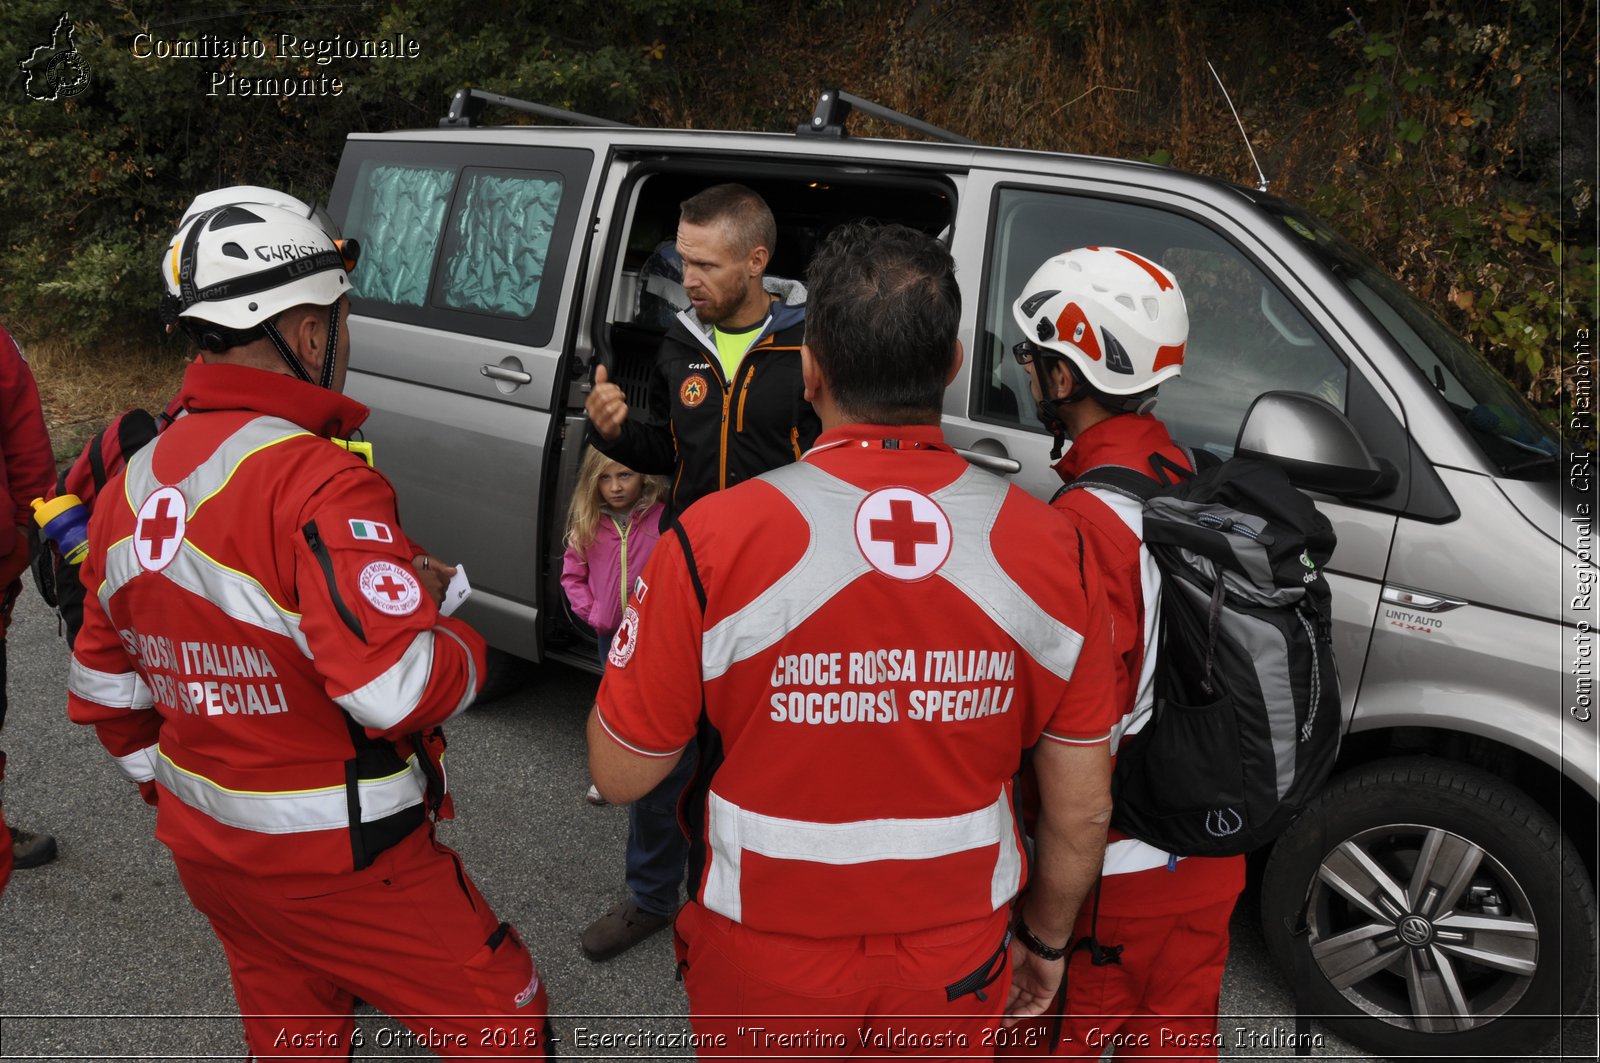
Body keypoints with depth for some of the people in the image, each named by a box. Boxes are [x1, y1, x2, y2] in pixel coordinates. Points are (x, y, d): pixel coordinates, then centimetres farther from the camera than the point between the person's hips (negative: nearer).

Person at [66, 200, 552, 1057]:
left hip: (203, 850, 9)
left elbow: (103, 686, 12)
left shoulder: (134, 481, 3)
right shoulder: (318, 483, -25)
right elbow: (402, 691, -31)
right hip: (338, 860, -8)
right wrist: (460, 640, -11)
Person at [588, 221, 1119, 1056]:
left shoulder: (715, 543, -24)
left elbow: (619, 775, -12)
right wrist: (1045, 939, 12)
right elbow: (1082, 809, -6)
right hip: (954, 971, 2)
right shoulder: (1050, 551, -16)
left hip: (768, 970, -1)